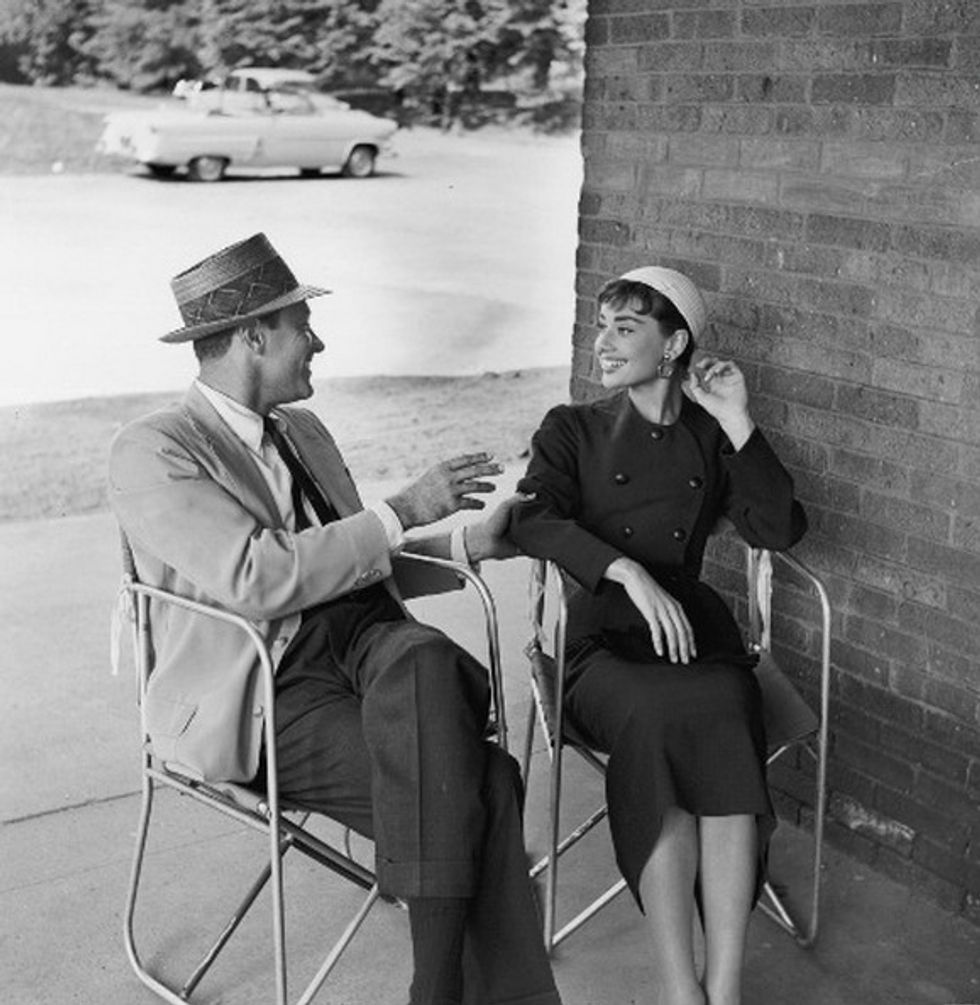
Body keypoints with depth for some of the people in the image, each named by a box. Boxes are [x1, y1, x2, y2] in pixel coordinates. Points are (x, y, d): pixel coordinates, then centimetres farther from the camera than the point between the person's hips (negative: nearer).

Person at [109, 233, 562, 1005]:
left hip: (366, 644, 6)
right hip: (263, 698, -6)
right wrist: (404, 512, -17)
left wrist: (471, 544, 6)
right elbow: (257, 580, -21)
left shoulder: (303, 433, 18)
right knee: (479, 785, -26)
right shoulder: (152, 453, -8)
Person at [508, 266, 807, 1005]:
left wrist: (738, 425, -3)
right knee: (655, 716, -34)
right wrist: (627, 571, -23)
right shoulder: (573, 430, 11)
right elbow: (531, 519, -9)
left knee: (724, 718, -32)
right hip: (604, 638, -1)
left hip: (695, 627, 2)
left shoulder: (710, 439, 15)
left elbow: (781, 530, 3)